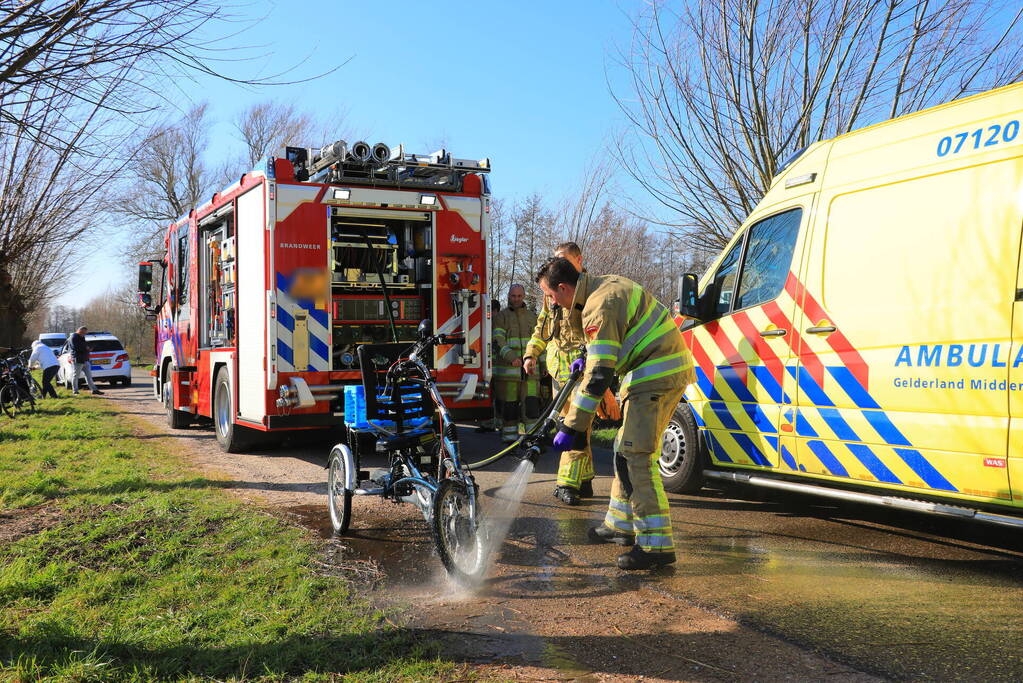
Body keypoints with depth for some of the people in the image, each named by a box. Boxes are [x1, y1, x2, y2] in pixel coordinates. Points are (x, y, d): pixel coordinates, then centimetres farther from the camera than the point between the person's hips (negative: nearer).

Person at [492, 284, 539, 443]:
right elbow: (499, 340, -8)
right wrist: (511, 357, -22)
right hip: (507, 368, -2)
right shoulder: (501, 316, 4)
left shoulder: (531, 316, 17)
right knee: (509, 406, 1)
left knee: (532, 403, -7)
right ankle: (509, 438, 9)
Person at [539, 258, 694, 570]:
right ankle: (621, 524, 28)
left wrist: (571, 428, -23)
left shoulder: (599, 306, -20)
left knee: (636, 456, -14)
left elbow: (598, 376, -24)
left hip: (656, 376, -11)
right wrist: (588, 358, 27)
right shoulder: (608, 284, 12)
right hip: (669, 369, 11)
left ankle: (656, 545, -14)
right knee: (627, 450, 18)